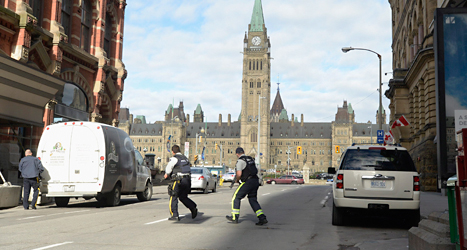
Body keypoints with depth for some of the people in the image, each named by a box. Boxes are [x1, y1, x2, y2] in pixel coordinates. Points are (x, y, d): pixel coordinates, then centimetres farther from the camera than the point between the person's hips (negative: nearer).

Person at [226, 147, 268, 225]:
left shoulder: (240, 161, -9)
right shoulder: (251, 159, 16)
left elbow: (239, 174, -19)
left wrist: (236, 180, 3)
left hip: (247, 182, -8)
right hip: (255, 181, 8)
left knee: (236, 197, 7)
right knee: (253, 200, 13)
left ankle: (234, 217, 9)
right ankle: (262, 218, 1)